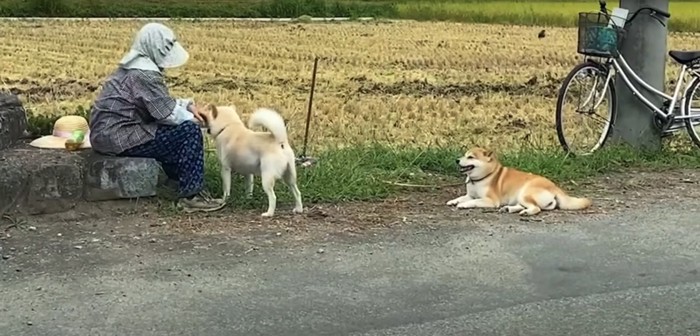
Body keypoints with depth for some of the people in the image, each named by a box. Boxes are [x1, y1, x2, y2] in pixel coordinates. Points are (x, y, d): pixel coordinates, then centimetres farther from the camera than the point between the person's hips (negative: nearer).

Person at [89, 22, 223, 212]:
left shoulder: (134, 66, 14)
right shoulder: (144, 74, -18)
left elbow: (160, 102, 21)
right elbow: (168, 113, -18)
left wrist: (186, 104, 7)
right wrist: (192, 118, 0)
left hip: (108, 132, 11)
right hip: (119, 137, -11)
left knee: (178, 129, 22)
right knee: (189, 131, -14)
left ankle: (180, 181, 28)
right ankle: (191, 195, -12)